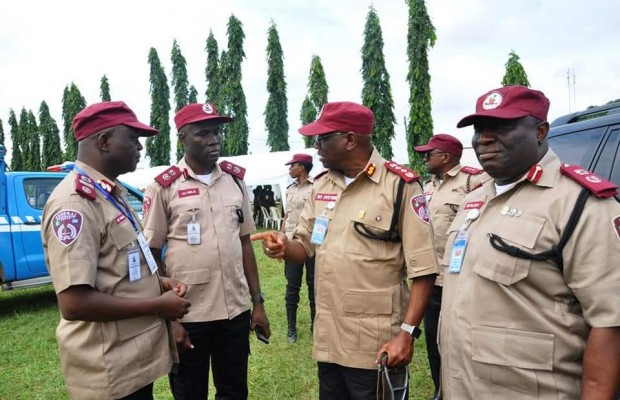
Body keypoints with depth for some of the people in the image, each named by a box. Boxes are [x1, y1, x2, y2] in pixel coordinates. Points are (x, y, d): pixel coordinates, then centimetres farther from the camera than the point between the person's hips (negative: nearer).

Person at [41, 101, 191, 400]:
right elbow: (74, 304, -27)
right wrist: (158, 305, -19)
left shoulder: (111, 194, 9)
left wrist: (158, 282, 3)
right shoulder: (74, 203, -21)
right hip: (111, 370, -9)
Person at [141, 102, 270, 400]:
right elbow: (152, 257, -4)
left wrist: (258, 301, 7)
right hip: (187, 315, -3)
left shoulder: (235, 179, 4)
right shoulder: (163, 187, -7)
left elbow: (245, 243, 9)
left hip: (235, 310, 4)